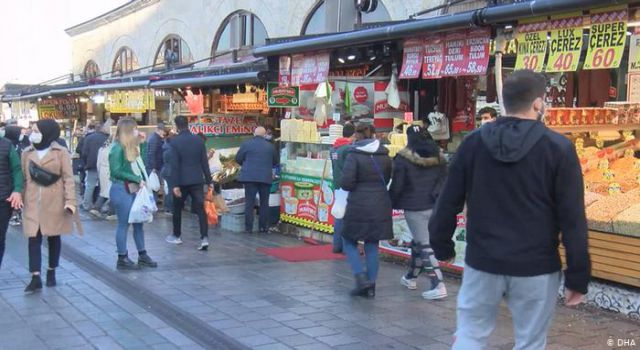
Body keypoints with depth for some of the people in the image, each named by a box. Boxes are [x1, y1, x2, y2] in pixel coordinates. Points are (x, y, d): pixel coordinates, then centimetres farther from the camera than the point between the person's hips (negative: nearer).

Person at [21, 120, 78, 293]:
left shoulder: (61, 153, -4)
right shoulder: (27, 153, 6)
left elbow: (68, 178, -7)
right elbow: (23, 178, 8)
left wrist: (70, 200, -15)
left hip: (55, 203, -2)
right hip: (33, 204, 2)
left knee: (53, 238, 9)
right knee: (34, 238, -4)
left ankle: (51, 272, 24)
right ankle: (35, 278, -6)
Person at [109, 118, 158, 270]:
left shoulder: (131, 147, 14)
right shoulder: (118, 148, -14)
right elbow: (116, 171, -19)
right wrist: (137, 179, -17)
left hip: (134, 190, 9)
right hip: (121, 190, -9)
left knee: (138, 222, 12)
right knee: (124, 224, -1)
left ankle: (142, 255, 21)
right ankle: (122, 259, 8)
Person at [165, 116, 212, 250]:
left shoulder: (175, 141, -9)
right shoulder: (199, 140, 2)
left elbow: (174, 165, -12)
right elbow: (204, 162, 4)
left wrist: (175, 185, -12)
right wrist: (208, 180, 9)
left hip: (182, 181, -3)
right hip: (197, 180, 3)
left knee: (177, 208, 16)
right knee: (200, 209, 0)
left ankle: (176, 236, 28)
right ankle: (204, 238, -13)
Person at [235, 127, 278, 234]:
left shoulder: (246, 144, -3)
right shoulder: (270, 146, 3)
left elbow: (238, 159, 3)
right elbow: (275, 162, 13)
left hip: (250, 177, -1)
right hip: (266, 177, 1)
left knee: (249, 202, 3)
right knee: (264, 203, 10)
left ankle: (248, 227, 1)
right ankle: (263, 227, 11)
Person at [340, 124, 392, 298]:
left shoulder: (354, 155, -12)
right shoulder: (384, 155, 3)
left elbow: (345, 182, -17)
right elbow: (387, 179, 11)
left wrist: (357, 187, 3)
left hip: (358, 205, -4)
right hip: (380, 205, 5)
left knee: (349, 241, 12)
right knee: (372, 245, 12)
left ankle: (361, 277, -3)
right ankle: (370, 286, 14)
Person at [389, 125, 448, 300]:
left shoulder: (403, 159, -10)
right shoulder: (437, 157, 7)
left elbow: (397, 186, -8)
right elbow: (444, 181, 6)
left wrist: (391, 203, 5)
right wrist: (435, 196, 11)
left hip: (415, 208, -6)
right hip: (434, 206, 6)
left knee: (425, 245, -4)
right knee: (419, 241, 21)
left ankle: (438, 285, -11)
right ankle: (411, 277, 36)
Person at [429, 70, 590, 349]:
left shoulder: (473, 143, 0)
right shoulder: (558, 148, -9)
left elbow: (448, 203, 5)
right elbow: (572, 219, -9)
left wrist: (442, 246, 19)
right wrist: (578, 276, -3)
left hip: (482, 262, 2)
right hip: (536, 268, -2)